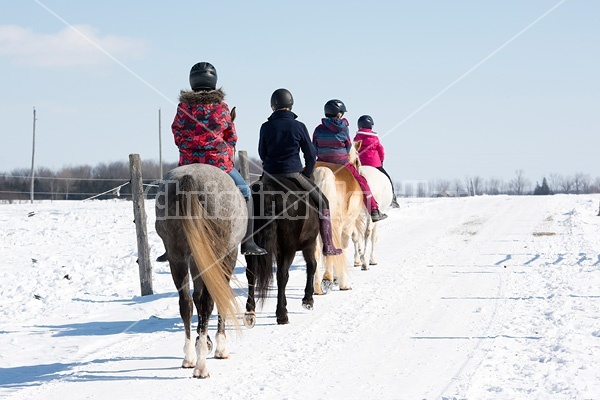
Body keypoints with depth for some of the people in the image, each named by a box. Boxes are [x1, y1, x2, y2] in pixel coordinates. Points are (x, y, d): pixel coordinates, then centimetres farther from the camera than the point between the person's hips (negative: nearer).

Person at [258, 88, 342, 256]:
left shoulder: (266, 127, -1)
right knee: (322, 202, 10)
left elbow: (262, 153, 10)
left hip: (270, 173, 2)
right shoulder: (298, 126, -4)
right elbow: (311, 154, 1)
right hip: (293, 173, -2)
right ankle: (328, 246, 4)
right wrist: (307, 173, 15)